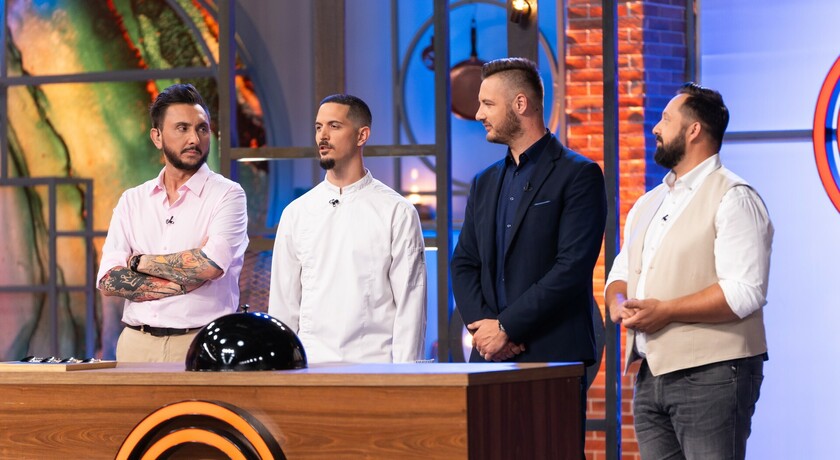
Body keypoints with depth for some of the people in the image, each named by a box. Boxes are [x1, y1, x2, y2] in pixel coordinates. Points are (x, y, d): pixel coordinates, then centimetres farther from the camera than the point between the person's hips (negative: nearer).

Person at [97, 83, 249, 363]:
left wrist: (140, 262, -2)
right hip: (136, 345, 3)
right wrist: (185, 280, -10)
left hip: (201, 346, -3)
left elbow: (212, 264, -16)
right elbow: (108, 280, 1)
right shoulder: (132, 201, 13)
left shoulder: (226, 195, 1)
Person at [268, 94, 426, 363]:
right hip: (310, 365, 2)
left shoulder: (397, 212, 1)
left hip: (375, 363, -2)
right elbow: (283, 303, 12)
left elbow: (409, 301, -2)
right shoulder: (296, 213, 11)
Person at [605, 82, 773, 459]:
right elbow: (621, 273, 23)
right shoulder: (648, 204, 20)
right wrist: (618, 301, -1)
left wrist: (666, 311, -18)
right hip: (650, 376, 8)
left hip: (711, 375, -8)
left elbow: (744, 292, -17)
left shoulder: (732, 198, -8)